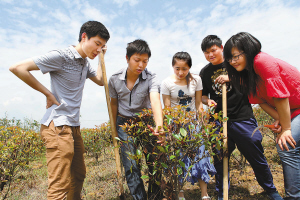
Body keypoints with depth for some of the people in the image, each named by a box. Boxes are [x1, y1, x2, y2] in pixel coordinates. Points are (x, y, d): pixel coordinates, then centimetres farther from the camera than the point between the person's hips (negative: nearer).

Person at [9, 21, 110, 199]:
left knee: (79, 176, 18)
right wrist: (48, 93, -10)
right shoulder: (61, 56, -11)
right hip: (58, 126, -8)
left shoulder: (85, 62, 14)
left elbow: (100, 81, 23)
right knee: (60, 185, -5)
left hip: (74, 126, 9)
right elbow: (17, 68, -13)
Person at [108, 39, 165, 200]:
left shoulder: (151, 78, -17)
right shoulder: (115, 79, -9)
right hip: (124, 123, 1)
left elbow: (155, 101, -35)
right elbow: (114, 104, 4)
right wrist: (115, 130, 10)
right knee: (131, 167, -2)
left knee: (154, 164, 6)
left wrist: (159, 125, -53)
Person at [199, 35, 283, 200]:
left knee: (257, 157, 8)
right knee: (220, 160, 9)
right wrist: (208, 101, -5)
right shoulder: (205, 72, 10)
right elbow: (203, 95, 17)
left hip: (242, 118, -2)